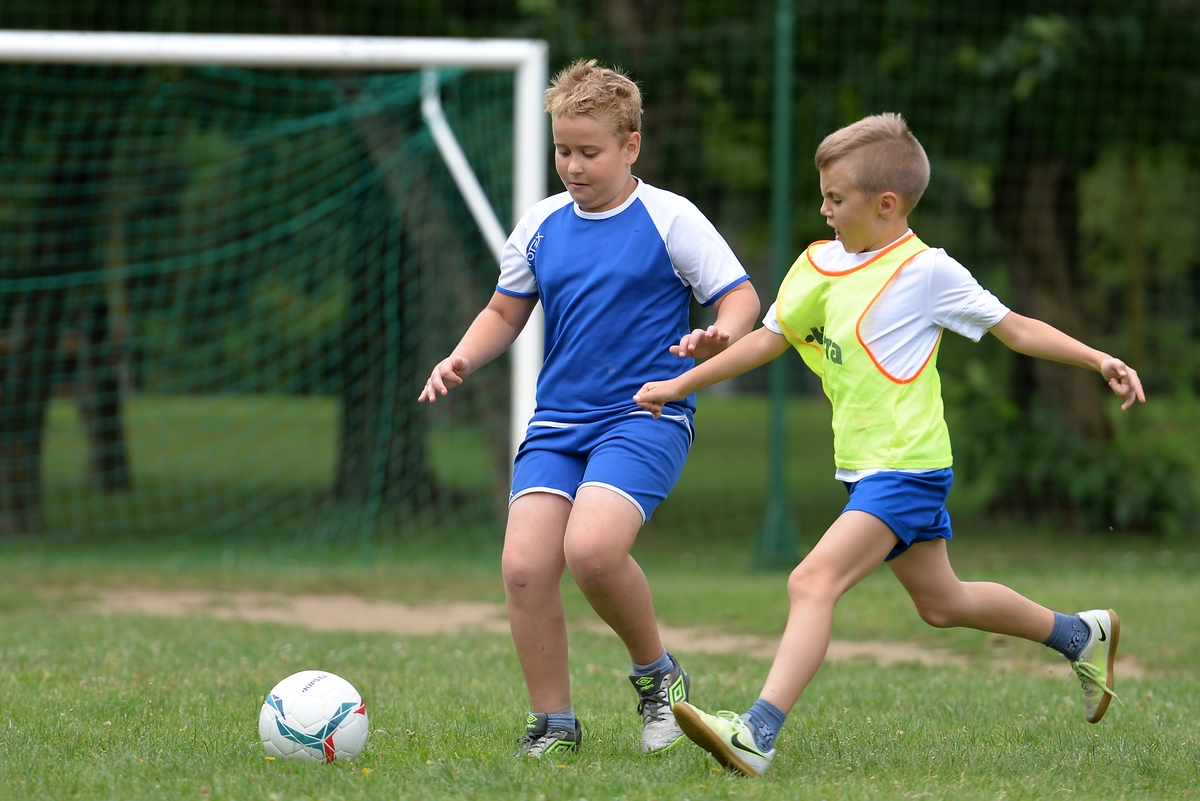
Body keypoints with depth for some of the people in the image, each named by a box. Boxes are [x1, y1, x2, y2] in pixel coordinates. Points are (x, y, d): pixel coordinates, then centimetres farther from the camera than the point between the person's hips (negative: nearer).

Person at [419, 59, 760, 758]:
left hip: (646, 416, -5)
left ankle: (658, 672, -1)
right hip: (558, 421, 5)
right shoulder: (541, 224, 11)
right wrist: (461, 361, 5)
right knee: (525, 564, -13)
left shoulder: (670, 219, -2)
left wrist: (719, 338, -23)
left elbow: (742, 297, -1)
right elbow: (506, 313, 23)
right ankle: (554, 723, 3)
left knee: (591, 548, -28)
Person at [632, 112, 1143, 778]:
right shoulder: (822, 265, 9)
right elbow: (770, 337, 18)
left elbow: (1015, 329, -4)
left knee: (813, 581, -23)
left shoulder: (924, 271, -10)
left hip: (904, 468, -9)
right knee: (941, 603, 21)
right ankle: (1080, 634, 41)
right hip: (871, 472, 9)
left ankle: (758, 735, -34)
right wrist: (678, 385, 17)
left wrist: (1100, 360, -12)